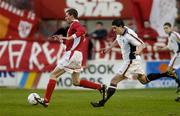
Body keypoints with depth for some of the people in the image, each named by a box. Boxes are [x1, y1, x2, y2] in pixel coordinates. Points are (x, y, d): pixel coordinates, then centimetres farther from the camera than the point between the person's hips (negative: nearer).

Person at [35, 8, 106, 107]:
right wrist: (60, 39, 23)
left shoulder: (75, 24, -8)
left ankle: (46, 100, -7)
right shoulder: (75, 25, 23)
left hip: (72, 55, -10)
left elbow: (82, 30, -31)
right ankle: (100, 87, 8)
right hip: (76, 55, 10)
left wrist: (70, 37, -34)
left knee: (53, 75, -5)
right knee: (76, 82, 14)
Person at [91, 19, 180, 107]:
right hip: (127, 60, 10)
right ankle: (167, 74, 22)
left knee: (114, 80, -11)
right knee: (144, 80, 21)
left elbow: (142, 45, -26)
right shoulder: (120, 33, 2)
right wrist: (109, 48, 31)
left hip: (131, 61, -10)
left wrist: (138, 51, -46)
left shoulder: (129, 34, -25)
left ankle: (102, 102, -10)